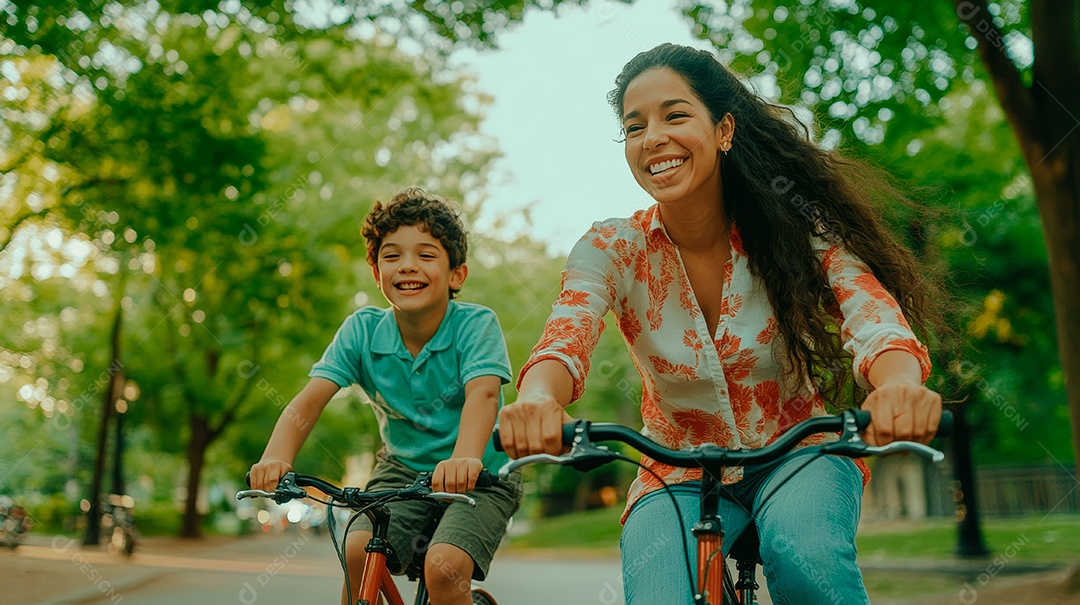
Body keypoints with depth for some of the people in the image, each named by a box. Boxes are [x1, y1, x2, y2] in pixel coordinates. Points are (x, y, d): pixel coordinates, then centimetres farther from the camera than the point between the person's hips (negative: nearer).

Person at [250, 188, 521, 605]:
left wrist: (465, 458, -54)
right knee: (357, 552, -20)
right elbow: (309, 399, -17)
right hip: (403, 469, 3)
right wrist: (277, 457, -37)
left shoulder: (476, 324, -18)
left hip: (479, 478, -3)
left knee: (444, 569, -24)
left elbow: (483, 393, -34)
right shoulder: (361, 331, -9)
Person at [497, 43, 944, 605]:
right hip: (680, 478, 1)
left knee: (802, 552, -33)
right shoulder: (610, 251, -11)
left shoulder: (797, 223, -12)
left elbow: (874, 317, -26)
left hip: (799, 456, 0)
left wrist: (900, 384, -51)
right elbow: (563, 342, -26)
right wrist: (535, 399, -51)